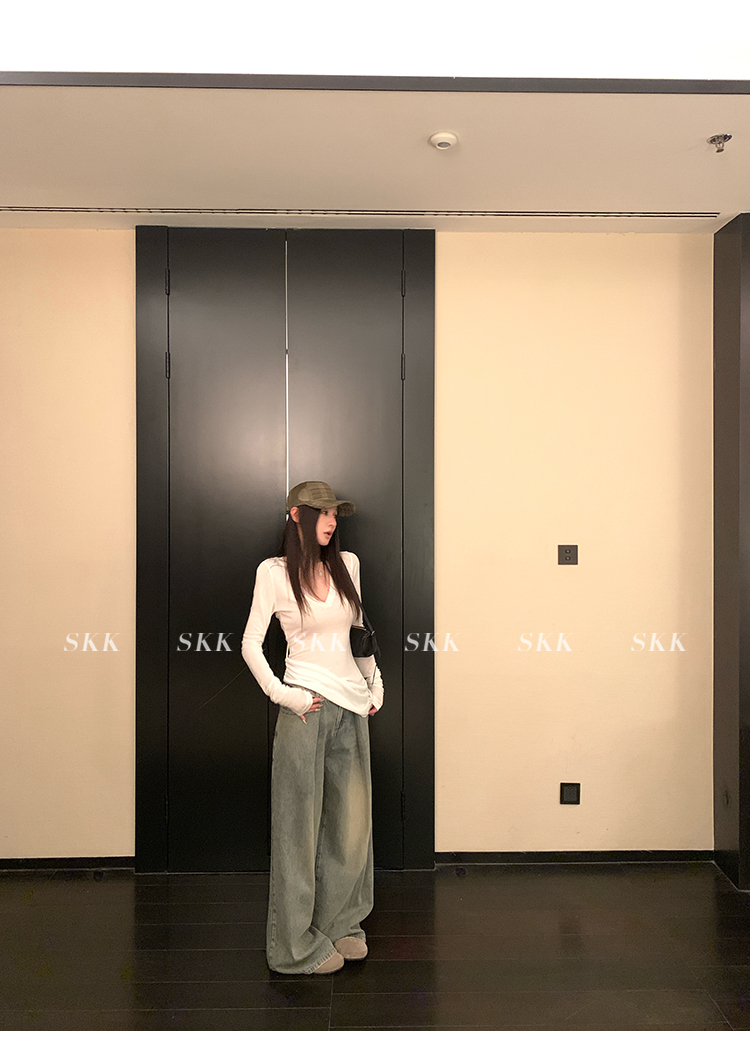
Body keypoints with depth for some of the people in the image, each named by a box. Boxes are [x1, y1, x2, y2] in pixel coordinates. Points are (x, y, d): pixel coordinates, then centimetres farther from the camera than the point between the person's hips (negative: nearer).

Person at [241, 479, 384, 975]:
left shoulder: (347, 564, 9)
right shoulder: (274, 572, -6)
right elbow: (251, 643, -6)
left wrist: (375, 681, 14)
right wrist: (280, 694, -13)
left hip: (352, 705, 6)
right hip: (307, 706, -5)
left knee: (352, 820, 13)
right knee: (300, 823, 4)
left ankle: (340, 923, 33)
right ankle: (298, 944, 21)